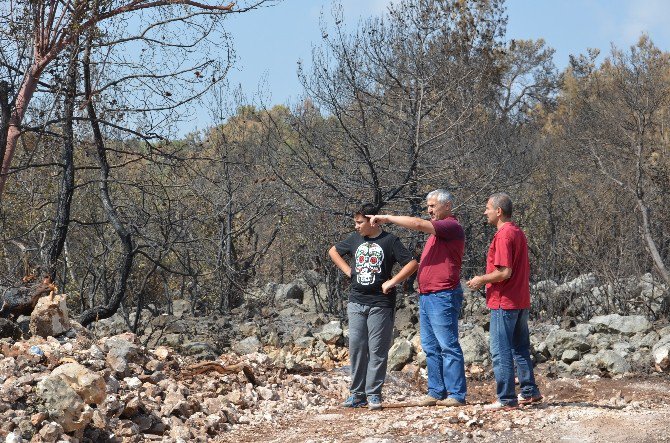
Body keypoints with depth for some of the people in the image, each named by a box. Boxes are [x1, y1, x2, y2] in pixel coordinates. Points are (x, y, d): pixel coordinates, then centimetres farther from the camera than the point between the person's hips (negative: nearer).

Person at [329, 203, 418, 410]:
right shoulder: (355, 239, 9)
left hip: (380, 304, -4)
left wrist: (391, 282, -13)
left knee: (377, 350, -2)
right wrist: (348, 271, 11)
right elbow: (333, 251, 24)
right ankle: (357, 393, 11)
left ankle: (373, 393, 4)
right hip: (356, 302, 4)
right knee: (356, 347, 4)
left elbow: (412, 264, -8)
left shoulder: (389, 241, -4)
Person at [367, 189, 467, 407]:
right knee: (431, 347, 10)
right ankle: (436, 391, 14)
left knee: (448, 346, -7)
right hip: (426, 296, 10)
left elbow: (417, 224, -21)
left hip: (443, 296, -10)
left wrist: (387, 218, -14)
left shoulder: (451, 227, -10)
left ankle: (457, 394, -5)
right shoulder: (437, 231, 22)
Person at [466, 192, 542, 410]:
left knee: (501, 351, -4)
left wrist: (481, 280, -8)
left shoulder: (503, 235, -17)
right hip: (521, 300, 10)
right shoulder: (518, 232, 14)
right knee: (521, 349, 17)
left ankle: (506, 399, -3)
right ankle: (529, 392, 22)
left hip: (504, 302, -10)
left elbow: (504, 272, -23)